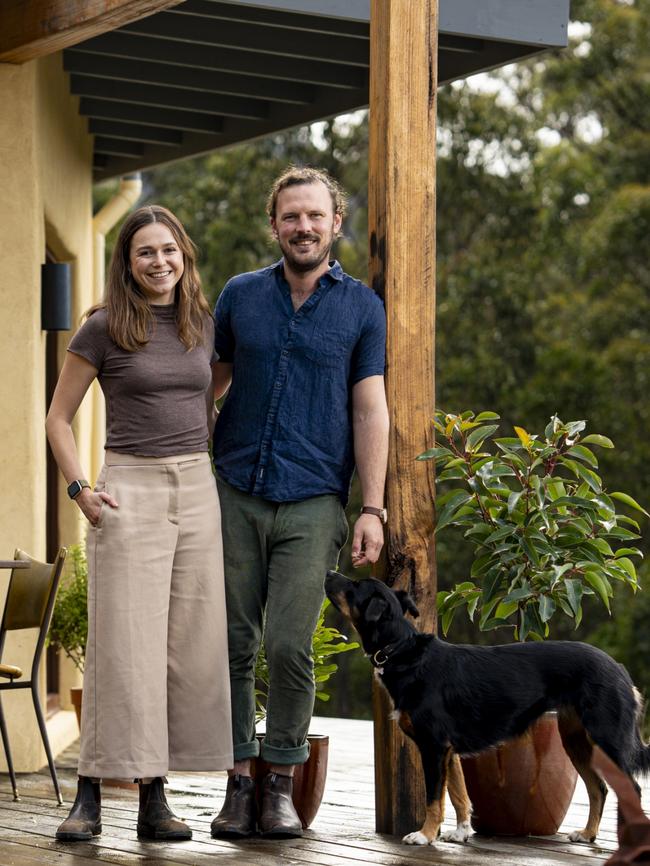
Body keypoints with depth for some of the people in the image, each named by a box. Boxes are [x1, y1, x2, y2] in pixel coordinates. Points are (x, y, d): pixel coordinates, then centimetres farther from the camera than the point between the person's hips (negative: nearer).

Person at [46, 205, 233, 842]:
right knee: (124, 645, -8)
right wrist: (81, 492, -7)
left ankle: (154, 798, 7)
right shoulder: (104, 329, -2)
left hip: (197, 488, 5)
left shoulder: (202, 324, 11)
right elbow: (58, 420, 2)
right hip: (131, 491, -5)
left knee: (189, 646, 1)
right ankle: (90, 797, -2)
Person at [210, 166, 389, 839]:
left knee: (289, 646, -8)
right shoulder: (240, 296, 9)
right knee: (233, 645, 2)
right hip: (235, 496, 2)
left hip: (312, 501, -2)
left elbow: (369, 409, 2)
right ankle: (238, 783, 10)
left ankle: (280, 784, 4)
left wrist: (372, 507, -4)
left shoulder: (361, 307, 5)